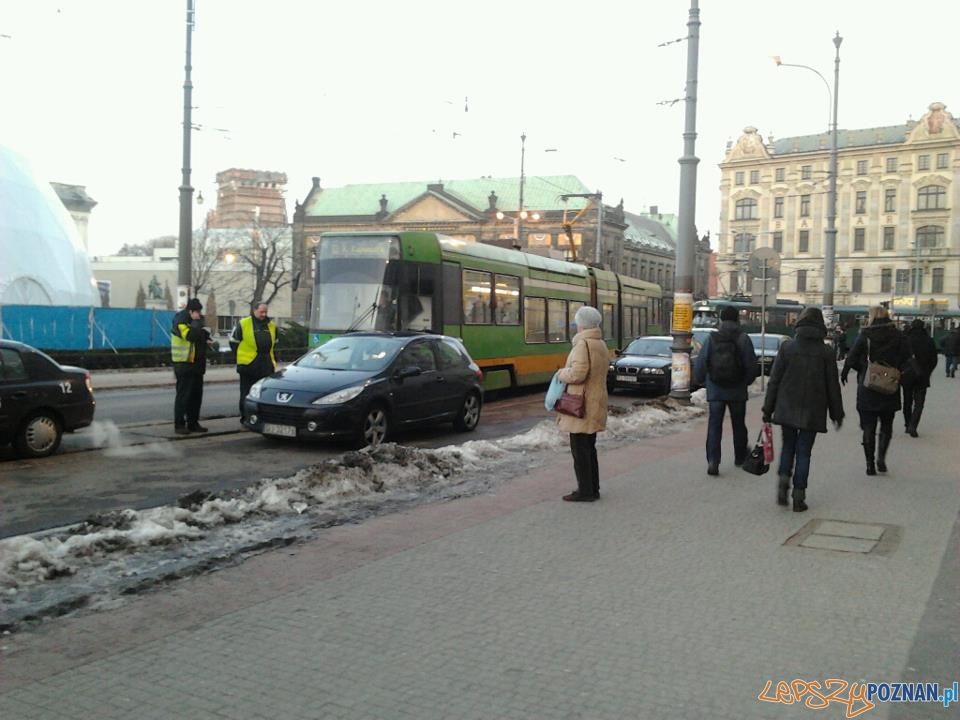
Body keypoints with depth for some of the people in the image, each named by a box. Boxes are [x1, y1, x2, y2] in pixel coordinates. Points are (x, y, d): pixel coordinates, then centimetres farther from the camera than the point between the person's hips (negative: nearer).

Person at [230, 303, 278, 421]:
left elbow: (274, 344, 24)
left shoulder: (271, 325, 12)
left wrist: (272, 358, 15)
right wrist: (241, 356, 3)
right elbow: (233, 341, 3)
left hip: (266, 367, 4)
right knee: (247, 394, 3)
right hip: (248, 365, -4)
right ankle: (245, 418, 11)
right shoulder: (243, 324, -3)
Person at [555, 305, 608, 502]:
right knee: (589, 448, 17)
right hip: (595, 403, 10)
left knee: (580, 450, -3)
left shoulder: (583, 344, -17)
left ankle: (585, 491, 1)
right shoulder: (601, 344, 13)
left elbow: (578, 373, -27)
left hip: (582, 405, -10)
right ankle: (593, 489, 23)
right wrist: (566, 372, 11)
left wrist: (561, 373, -8)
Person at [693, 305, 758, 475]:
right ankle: (740, 456, 34)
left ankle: (713, 461, -11)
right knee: (738, 425, 17)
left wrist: (701, 380, 14)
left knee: (714, 426, 2)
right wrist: (746, 382, 11)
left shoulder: (711, 339, -5)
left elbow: (700, 365, -4)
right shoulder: (743, 339, -7)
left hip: (715, 391, 0)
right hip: (737, 391, 0)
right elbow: (751, 366, -7)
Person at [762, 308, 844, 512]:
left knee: (788, 445, 17)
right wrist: (837, 414, 12)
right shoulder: (825, 352, -3)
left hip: (787, 409, 0)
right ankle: (798, 496, 6)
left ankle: (784, 478, -5)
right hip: (813, 411, 0)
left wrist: (768, 409, 4)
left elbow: (774, 380, -1)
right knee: (804, 451, 6)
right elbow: (833, 386, 2)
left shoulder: (787, 347, -3)